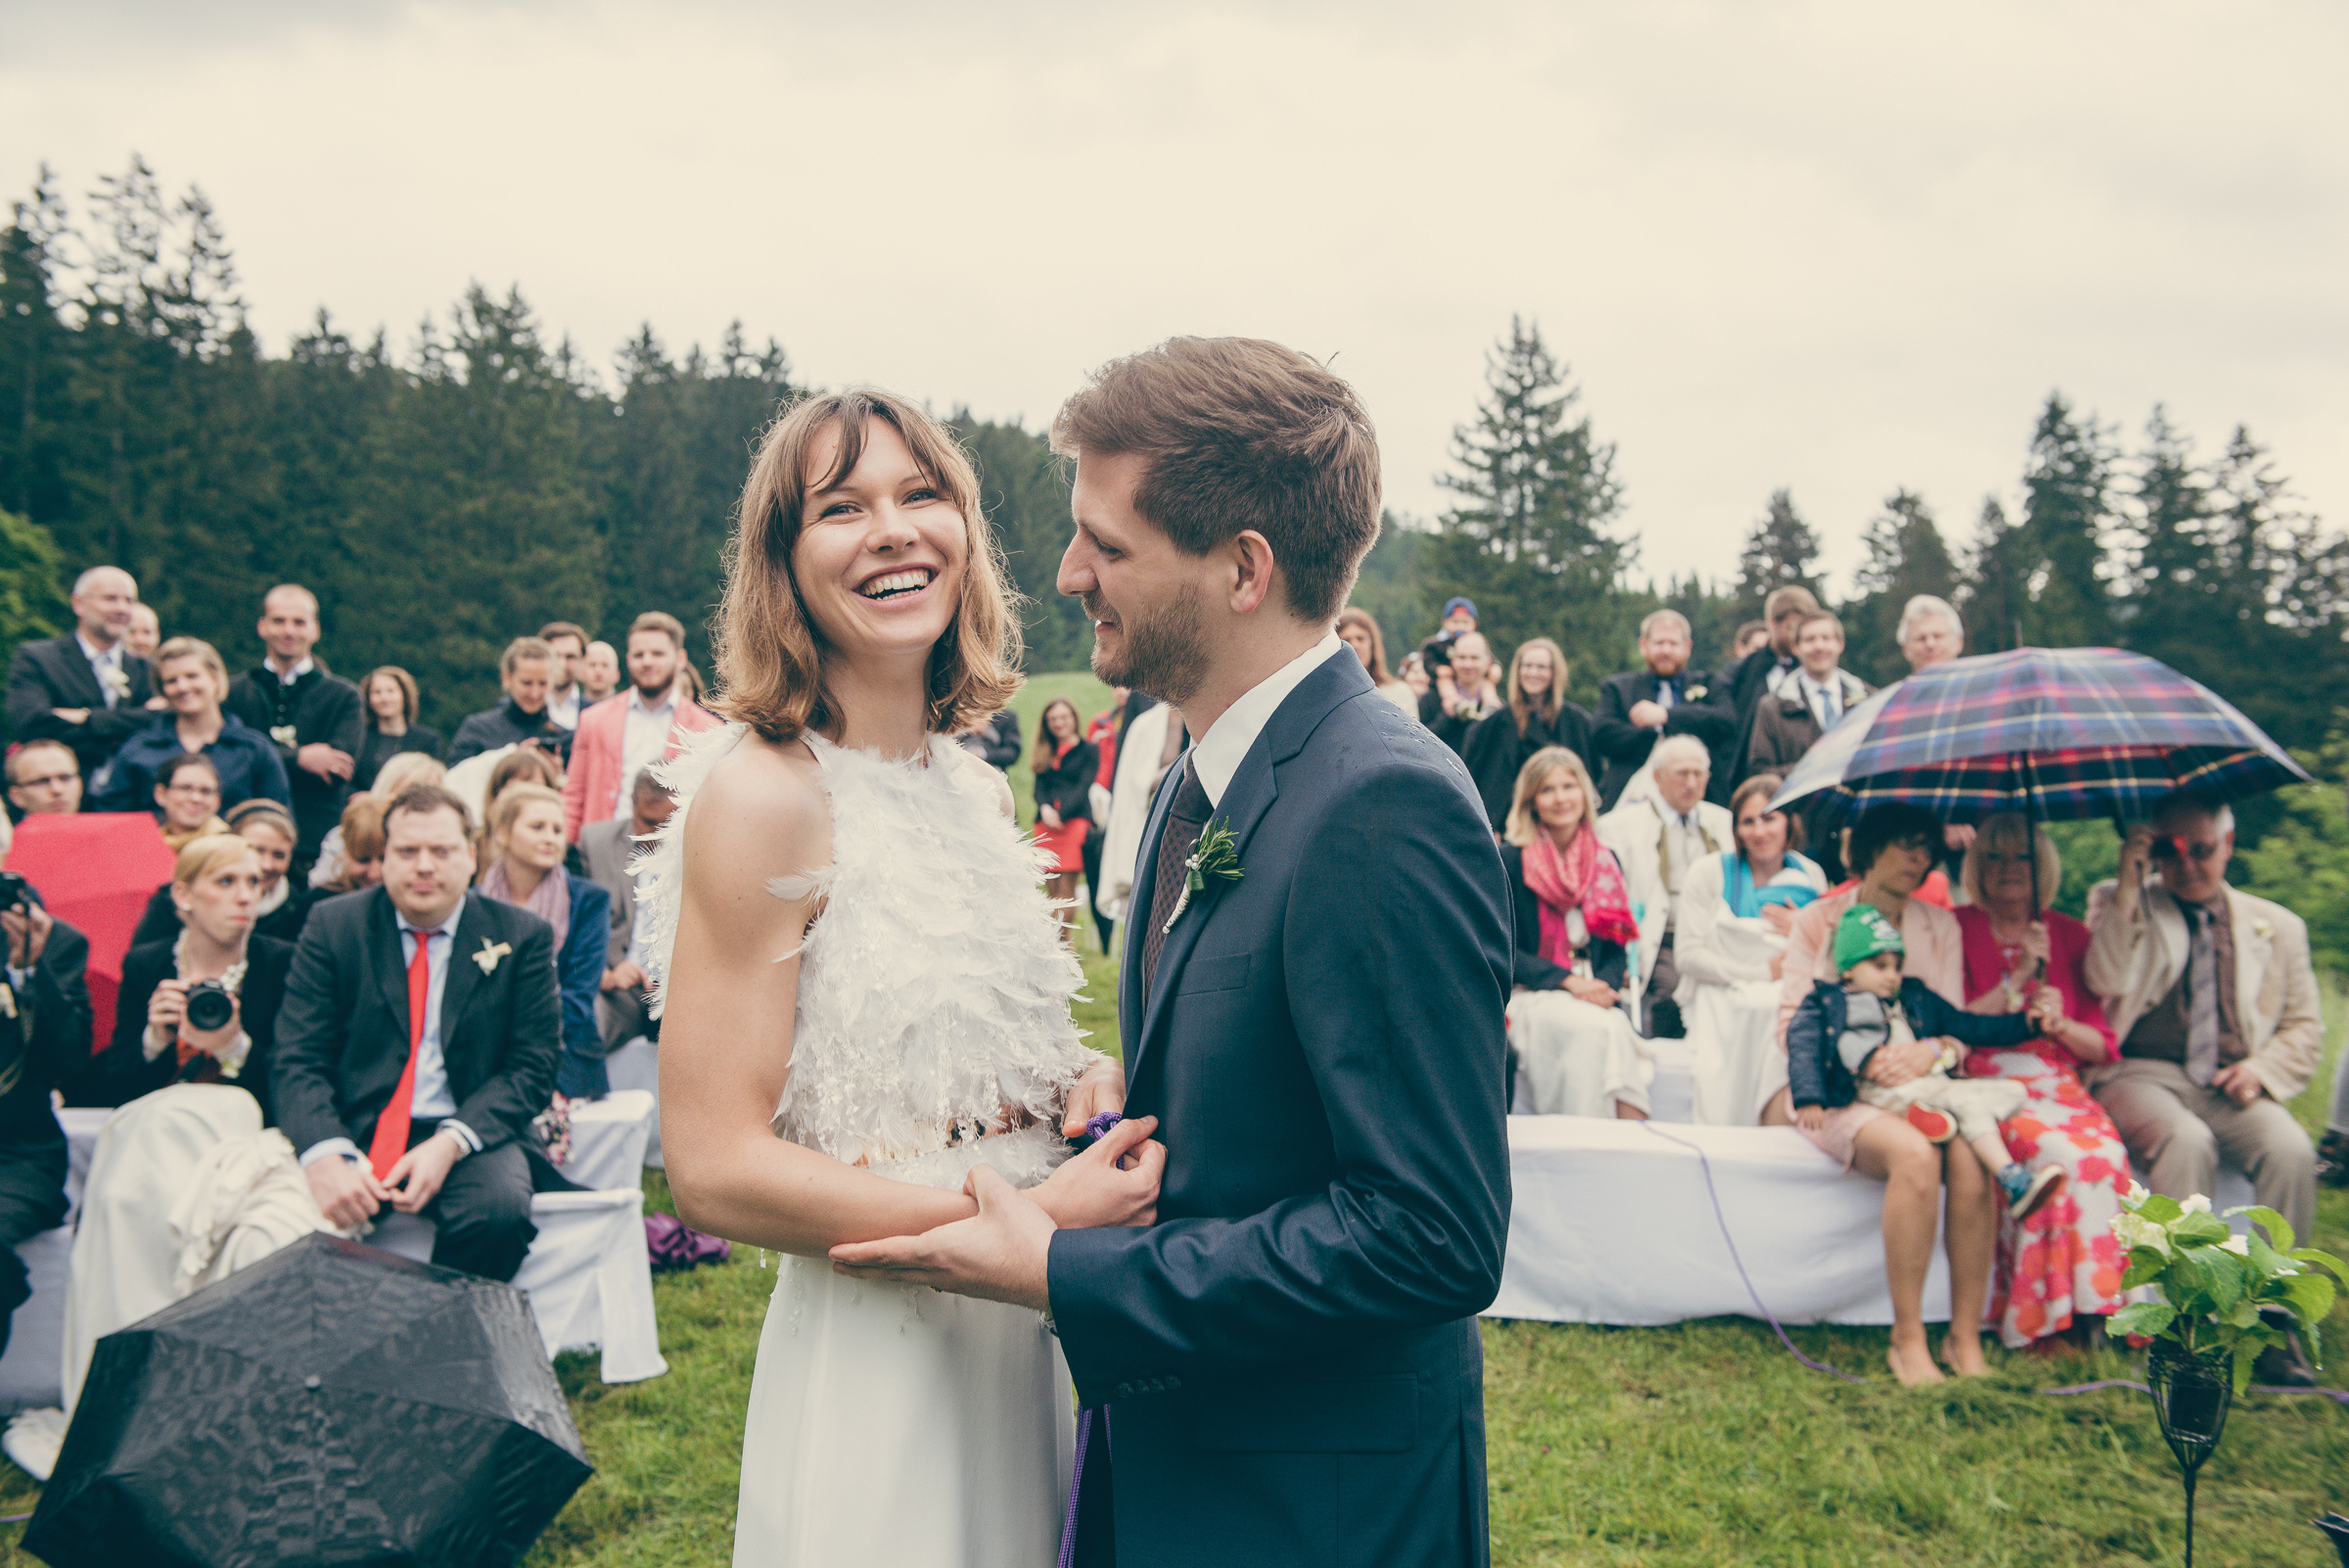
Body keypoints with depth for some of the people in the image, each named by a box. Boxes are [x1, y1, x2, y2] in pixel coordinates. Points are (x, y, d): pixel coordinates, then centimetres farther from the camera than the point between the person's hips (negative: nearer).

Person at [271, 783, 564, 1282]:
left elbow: (532, 1067, 1)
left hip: (467, 1134, 0)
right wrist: (325, 1157, -20)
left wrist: (450, 1144, -17)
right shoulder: (333, 925, 6)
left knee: (499, 1209, -32)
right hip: (352, 1133, 0)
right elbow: (298, 1060, -1)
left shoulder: (522, 936, 4)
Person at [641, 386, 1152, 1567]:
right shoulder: (764, 793, -17)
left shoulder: (970, 782, 5)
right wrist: (1029, 1218, -22)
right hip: (868, 1361, -7)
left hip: (1012, 1337, 7)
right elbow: (712, 1171, -20)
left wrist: (1076, 1084, -4)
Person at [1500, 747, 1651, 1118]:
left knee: (1619, 1027, -31)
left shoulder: (1605, 862, 13)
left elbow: (1616, 948, 14)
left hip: (1592, 994, 3)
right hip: (1528, 995, -3)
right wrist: (1569, 981, -15)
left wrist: (1605, 984, -9)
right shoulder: (1510, 861, -1)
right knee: (1600, 1029, -32)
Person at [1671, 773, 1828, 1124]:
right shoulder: (1709, 872, 6)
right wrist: (1761, 973, -8)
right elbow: (1687, 956, -2)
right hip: (1722, 1002, -2)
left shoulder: (1811, 875, 14)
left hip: (1791, 1003, 2)